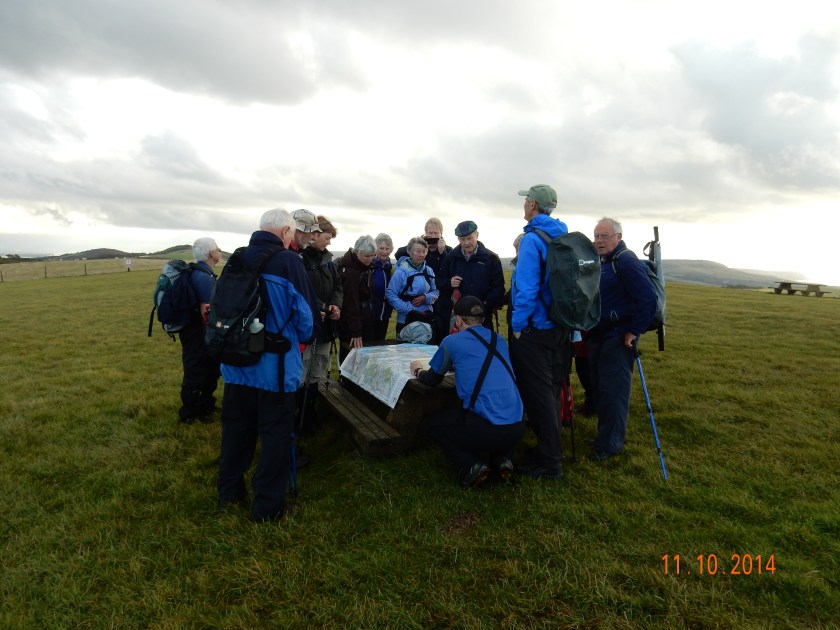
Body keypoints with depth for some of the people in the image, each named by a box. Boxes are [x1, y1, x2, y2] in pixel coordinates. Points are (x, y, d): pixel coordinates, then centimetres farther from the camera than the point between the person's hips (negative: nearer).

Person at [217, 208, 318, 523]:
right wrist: (300, 337, 9)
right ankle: (267, 506, 18)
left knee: (236, 428, 20)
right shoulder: (288, 261, -15)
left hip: (236, 363, 6)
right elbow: (306, 315, -13)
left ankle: (229, 492, 36)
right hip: (275, 365, -6)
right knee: (275, 435, 8)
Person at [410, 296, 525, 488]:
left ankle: (470, 466, 1)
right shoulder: (498, 339, 15)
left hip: (485, 428, -5)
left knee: (432, 423, 21)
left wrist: (417, 370, 36)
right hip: (517, 427, 5)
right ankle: (502, 459, 14)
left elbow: (432, 380, 16)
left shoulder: (452, 341, 1)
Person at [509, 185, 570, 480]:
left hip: (535, 329, -8)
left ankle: (549, 463, 7)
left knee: (538, 393, -1)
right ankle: (551, 448, 32)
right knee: (551, 389, 18)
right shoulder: (564, 237, 9)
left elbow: (527, 287, -22)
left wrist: (518, 325, -12)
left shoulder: (532, 238, -15)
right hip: (560, 327, 8)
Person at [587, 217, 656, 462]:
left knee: (613, 391, -2)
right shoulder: (602, 261, 13)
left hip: (618, 339, -9)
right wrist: (590, 331, 14)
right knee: (597, 387, 16)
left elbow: (648, 298, -23)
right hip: (598, 336, 9)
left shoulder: (625, 261, -16)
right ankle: (605, 433, 30)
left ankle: (610, 444, 9)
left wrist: (634, 331, -20)